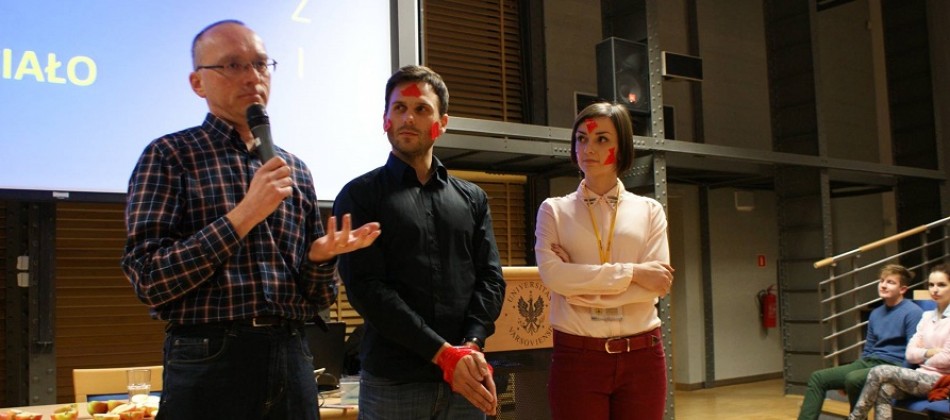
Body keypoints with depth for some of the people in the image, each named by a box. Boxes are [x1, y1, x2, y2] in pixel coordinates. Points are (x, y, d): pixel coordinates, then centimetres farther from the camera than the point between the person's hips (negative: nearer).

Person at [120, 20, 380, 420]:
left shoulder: (295, 170, 11)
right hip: (208, 366, -4)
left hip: (292, 360, 5)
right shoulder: (170, 155, -3)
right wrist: (244, 215, -18)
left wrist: (320, 257, -8)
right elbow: (149, 280, -13)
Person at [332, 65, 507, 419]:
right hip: (392, 380, -3)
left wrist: (471, 345, -12)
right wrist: (443, 353, -15)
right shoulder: (359, 196, 1)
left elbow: (490, 276, 6)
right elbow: (365, 286, -9)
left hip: (465, 381, 3)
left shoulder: (472, 198, 13)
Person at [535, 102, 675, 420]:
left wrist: (580, 283, -11)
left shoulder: (649, 210, 8)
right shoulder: (554, 210, 6)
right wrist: (632, 272, -12)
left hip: (642, 356, 1)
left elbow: (656, 284, -5)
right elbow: (551, 274, -12)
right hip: (577, 356, -1)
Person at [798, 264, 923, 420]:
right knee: (818, 377, -6)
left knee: (853, 379, -36)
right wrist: (843, 382, 13)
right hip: (869, 362, 8)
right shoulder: (875, 314, 18)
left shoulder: (913, 312, -6)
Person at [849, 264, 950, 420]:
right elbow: (910, 354, 10)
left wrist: (923, 358, 4)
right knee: (884, 390, -27)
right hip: (923, 378, 6)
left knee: (879, 372, -22)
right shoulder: (927, 316, 19)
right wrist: (930, 352, -8)